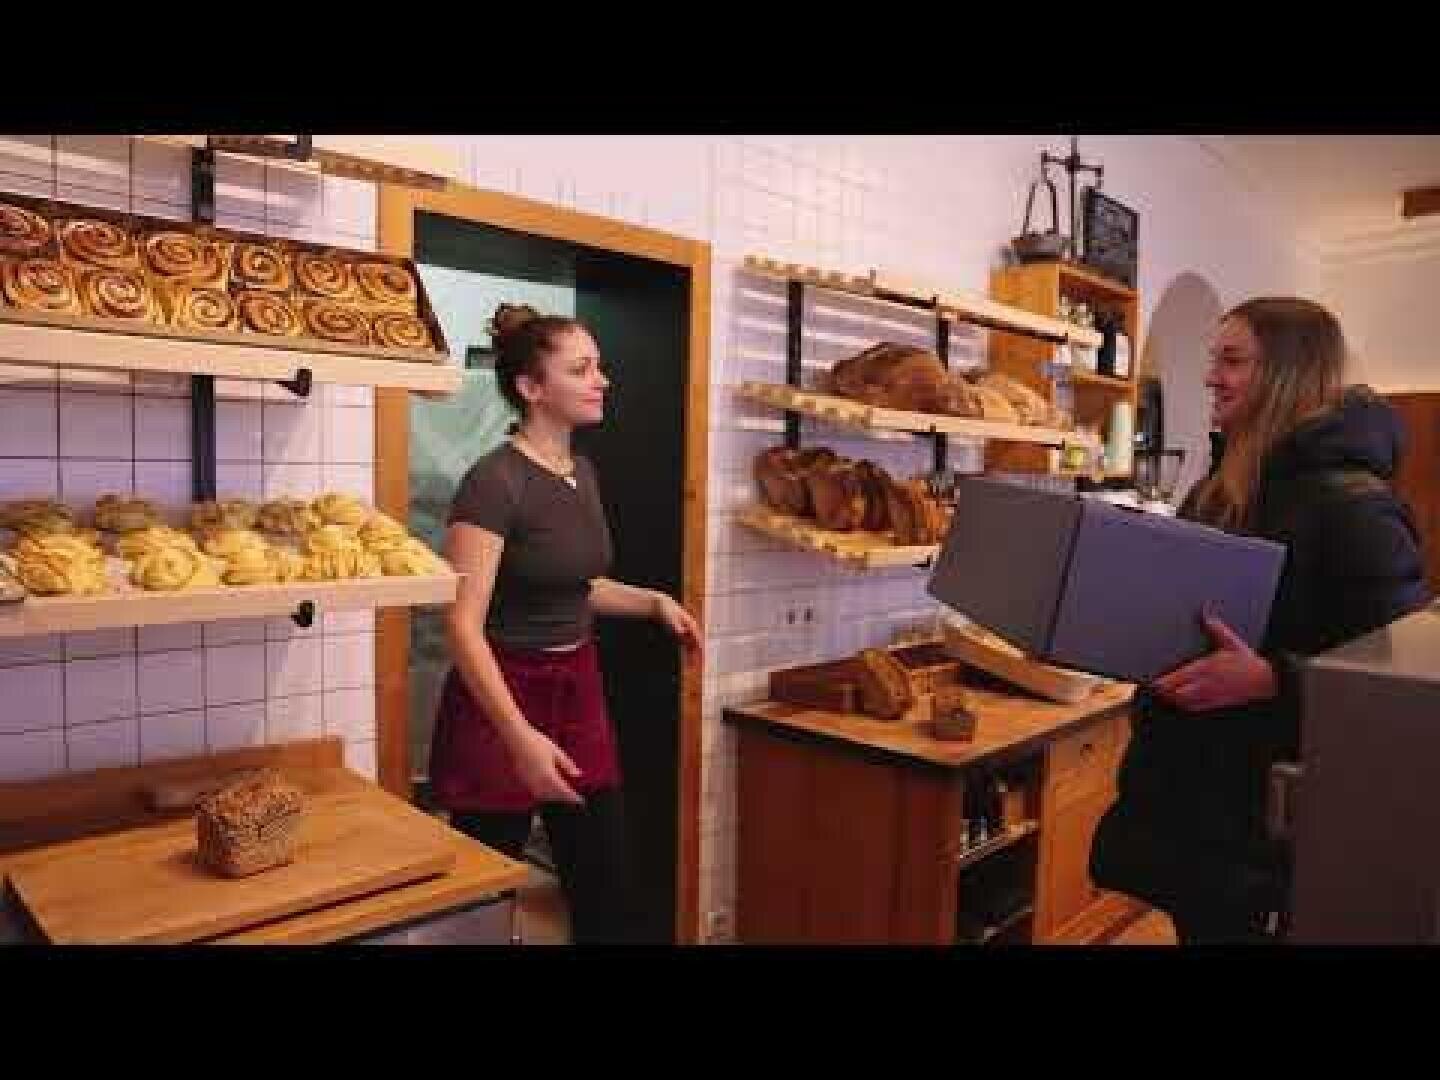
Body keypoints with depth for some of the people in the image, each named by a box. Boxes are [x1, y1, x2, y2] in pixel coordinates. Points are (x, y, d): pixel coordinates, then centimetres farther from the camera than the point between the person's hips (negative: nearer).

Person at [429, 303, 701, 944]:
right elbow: (463, 626, -22)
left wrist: (655, 602, 8)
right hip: (502, 700, -7)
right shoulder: (495, 480, -18)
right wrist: (519, 734, -29)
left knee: (608, 898, 12)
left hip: (577, 692, 7)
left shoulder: (583, 472, 6)